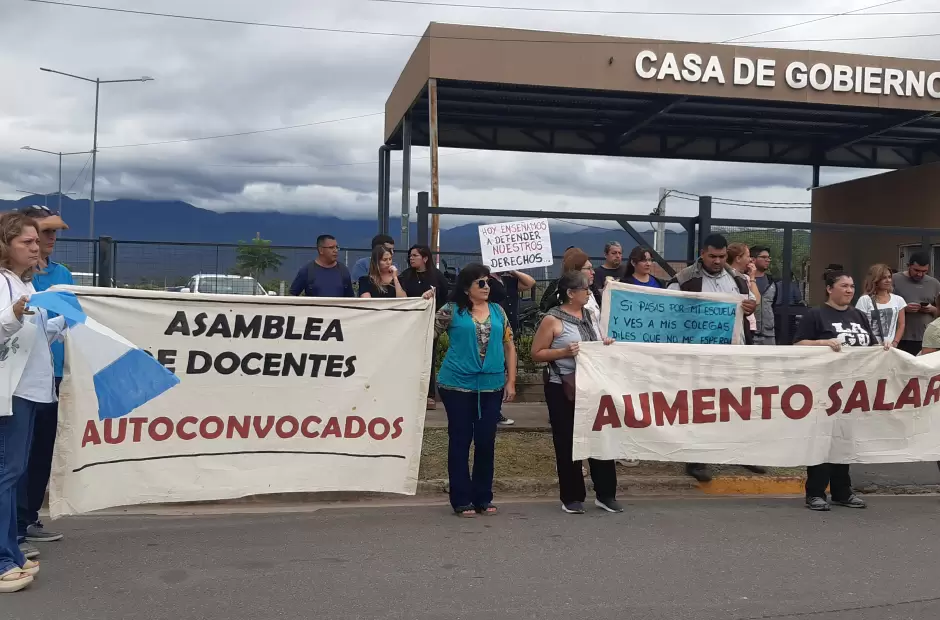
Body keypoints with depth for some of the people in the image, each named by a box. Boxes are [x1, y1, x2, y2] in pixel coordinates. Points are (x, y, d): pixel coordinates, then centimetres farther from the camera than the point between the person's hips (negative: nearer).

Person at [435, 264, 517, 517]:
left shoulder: (498, 311, 9)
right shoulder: (452, 310, -1)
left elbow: (509, 346, 12)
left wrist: (511, 381, 8)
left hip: (491, 387, 3)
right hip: (457, 385, -3)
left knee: (486, 441, 7)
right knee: (460, 441, 3)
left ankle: (483, 498, 20)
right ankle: (461, 500, 12)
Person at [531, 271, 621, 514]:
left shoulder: (589, 315, 10)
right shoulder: (552, 320, -10)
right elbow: (536, 354, -10)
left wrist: (606, 344, 1)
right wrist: (564, 352, -22)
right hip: (563, 388, -6)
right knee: (568, 442, 3)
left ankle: (605, 494, 17)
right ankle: (572, 497, 14)